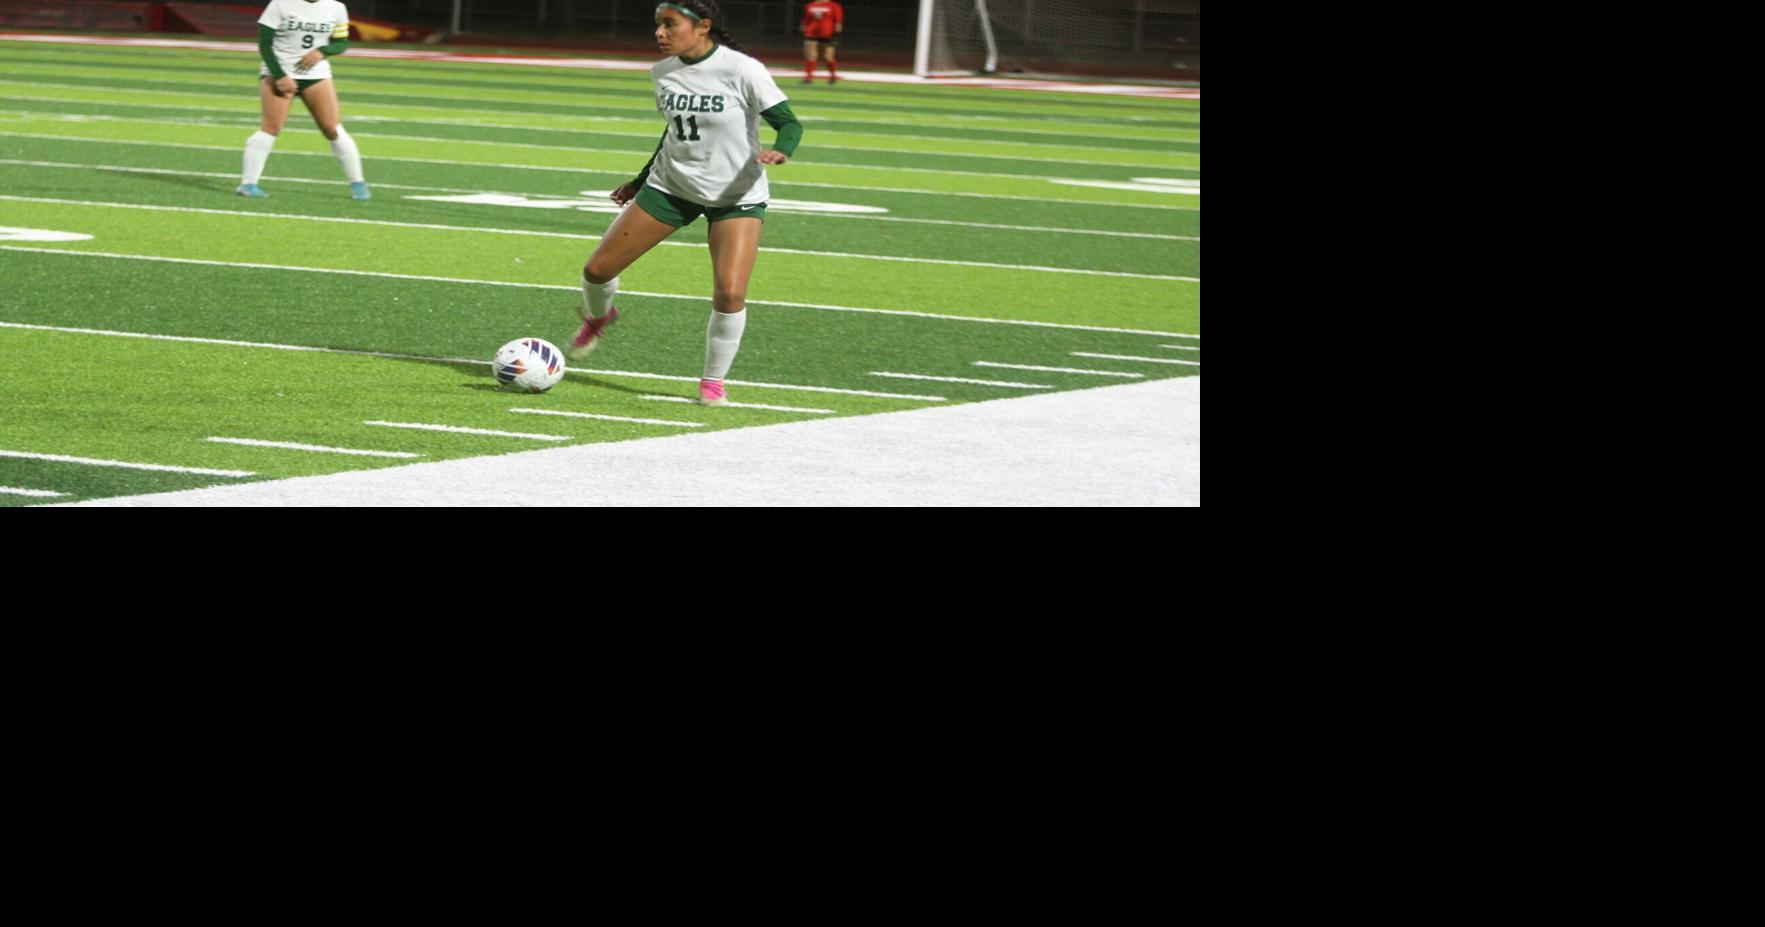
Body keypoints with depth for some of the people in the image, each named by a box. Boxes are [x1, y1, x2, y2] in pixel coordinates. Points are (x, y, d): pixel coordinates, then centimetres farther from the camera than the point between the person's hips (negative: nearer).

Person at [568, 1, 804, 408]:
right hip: (670, 186, 5)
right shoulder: (663, 73, -1)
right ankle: (598, 318, 38)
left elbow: (788, 122, -16)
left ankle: (714, 382, 2)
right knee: (597, 270, 2)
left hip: (737, 197, -5)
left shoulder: (742, 71, -19)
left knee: (730, 294, -21)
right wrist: (642, 180, 20)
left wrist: (780, 151, -38)